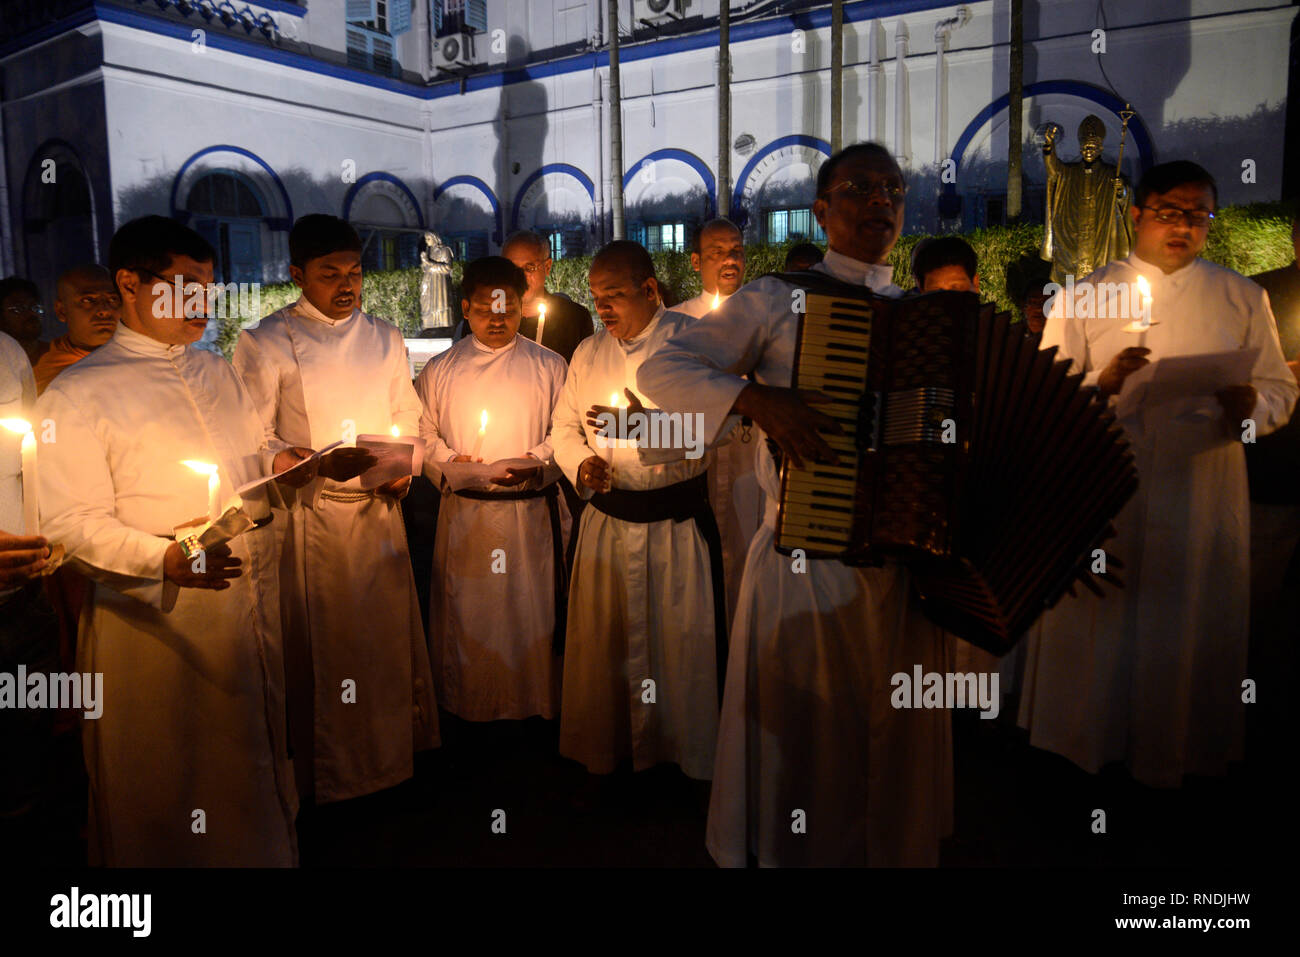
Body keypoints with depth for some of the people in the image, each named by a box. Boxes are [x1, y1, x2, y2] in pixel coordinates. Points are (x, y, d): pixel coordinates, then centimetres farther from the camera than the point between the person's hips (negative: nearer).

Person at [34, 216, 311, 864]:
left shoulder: (217, 373, 13)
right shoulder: (78, 394, -7)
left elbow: (253, 452, 22)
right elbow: (72, 521, -12)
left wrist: (280, 461, -1)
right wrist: (165, 558, -27)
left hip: (254, 598, 6)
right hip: (159, 615, -6)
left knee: (255, 753, 18)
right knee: (169, 778, 8)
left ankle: (268, 847, 36)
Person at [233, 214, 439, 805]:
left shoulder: (385, 338, 12)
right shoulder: (266, 344, -3)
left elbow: (407, 419, 15)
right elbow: (254, 439, -6)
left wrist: (403, 467, -4)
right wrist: (321, 462, -21)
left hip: (380, 508, 4)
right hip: (310, 515, -4)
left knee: (390, 634, 12)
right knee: (320, 642, 3)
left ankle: (395, 753, 30)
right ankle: (327, 775, 21)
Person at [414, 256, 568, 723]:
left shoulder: (549, 366, 5)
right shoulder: (440, 369, 8)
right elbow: (422, 434, 9)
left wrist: (534, 464, -14)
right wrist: (450, 461, -9)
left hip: (530, 510, 0)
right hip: (464, 511, 1)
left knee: (532, 610, 3)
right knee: (465, 612, 5)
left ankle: (535, 706, 18)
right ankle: (465, 707, 20)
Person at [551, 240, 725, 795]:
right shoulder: (588, 353, 11)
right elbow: (564, 427, 15)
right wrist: (581, 464, -5)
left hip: (676, 524, -4)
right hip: (605, 522, 4)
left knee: (681, 644, 4)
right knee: (602, 642, 10)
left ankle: (688, 757, 23)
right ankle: (604, 756, 28)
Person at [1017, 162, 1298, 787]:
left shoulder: (1243, 299, 13)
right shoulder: (1084, 296, 7)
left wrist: (1250, 405, -12)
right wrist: (1102, 384, -19)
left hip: (1206, 487, 2)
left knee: (1196, 628, 7)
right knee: (1095, 623, 2)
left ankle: (1183, 753, 25)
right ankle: (1089, 744, 20)